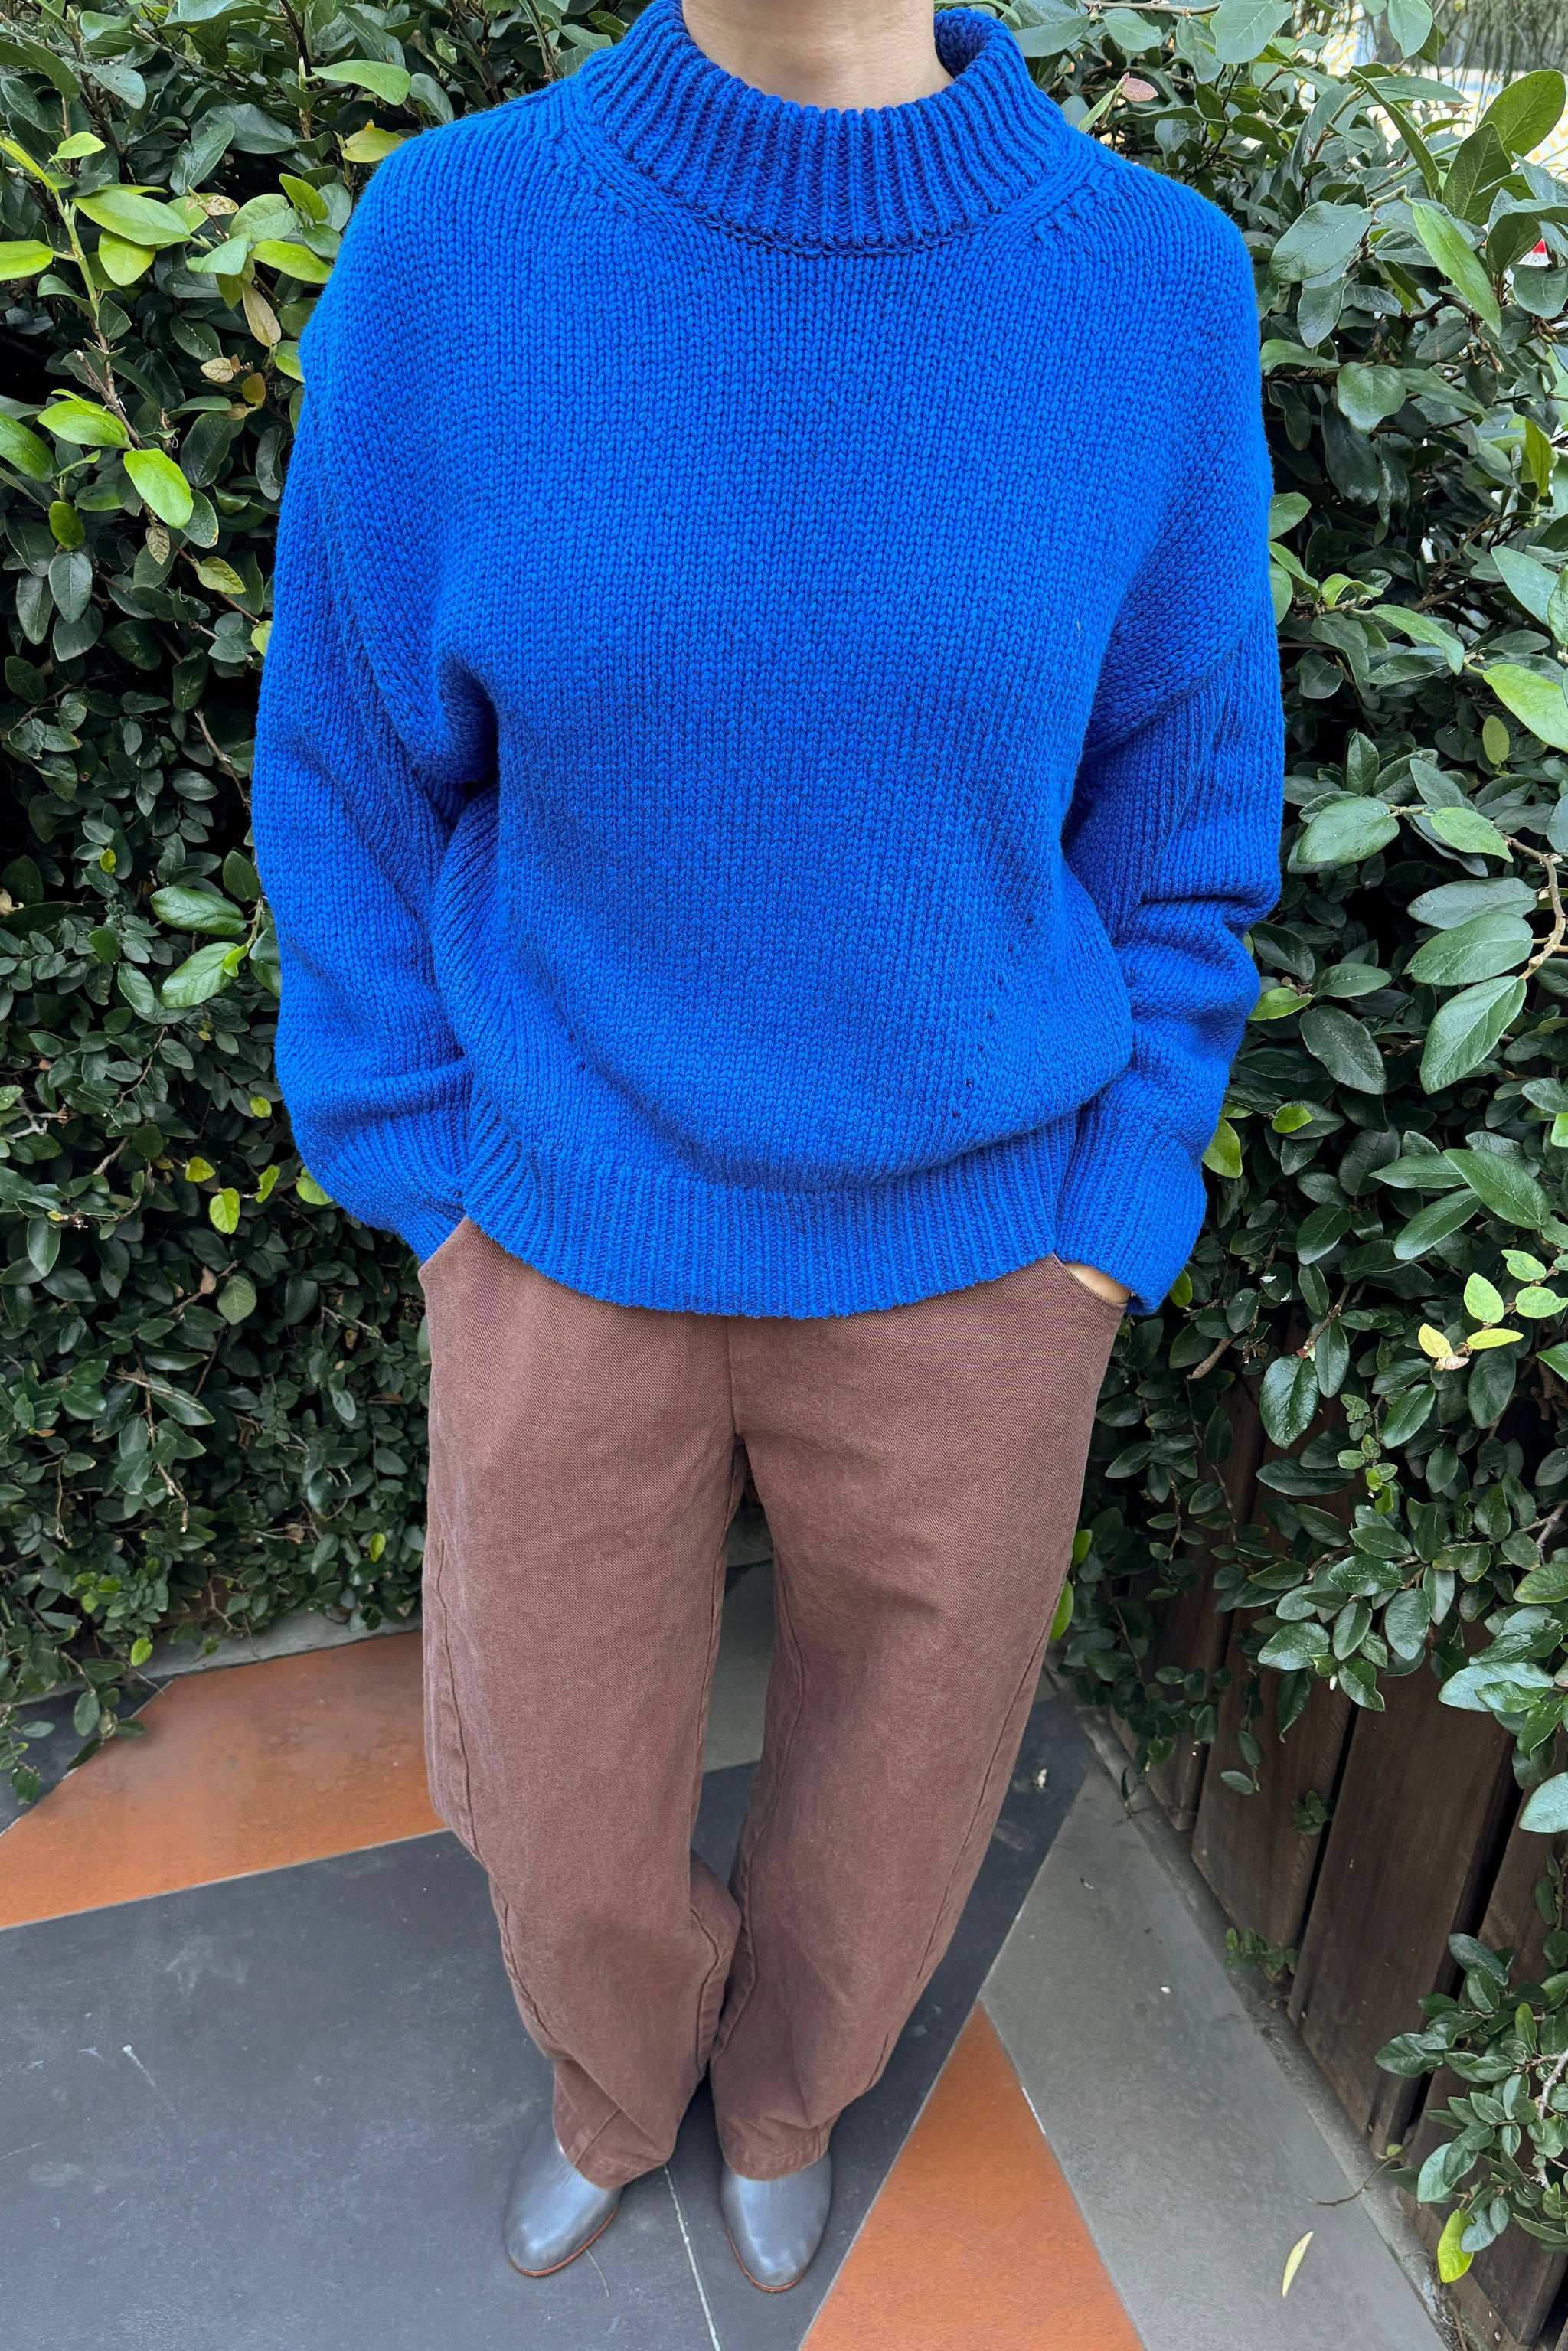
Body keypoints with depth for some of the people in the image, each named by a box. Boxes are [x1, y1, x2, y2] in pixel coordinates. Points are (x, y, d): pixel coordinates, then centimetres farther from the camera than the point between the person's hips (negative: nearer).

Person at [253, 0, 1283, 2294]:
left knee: (893, 1777, 21)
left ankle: (791, 2078, 58)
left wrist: (1111, 1226, -3)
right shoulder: (449, 252, -12)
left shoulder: (1155, 295, -11)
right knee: (563, 1799, 19)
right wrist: (437, 1198, -3)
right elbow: (360, 779, -3)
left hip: (961, 1249, 0)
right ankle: (625, 2069, 57)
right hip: (579, 1238, 1)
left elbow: (1181, 815, -1)